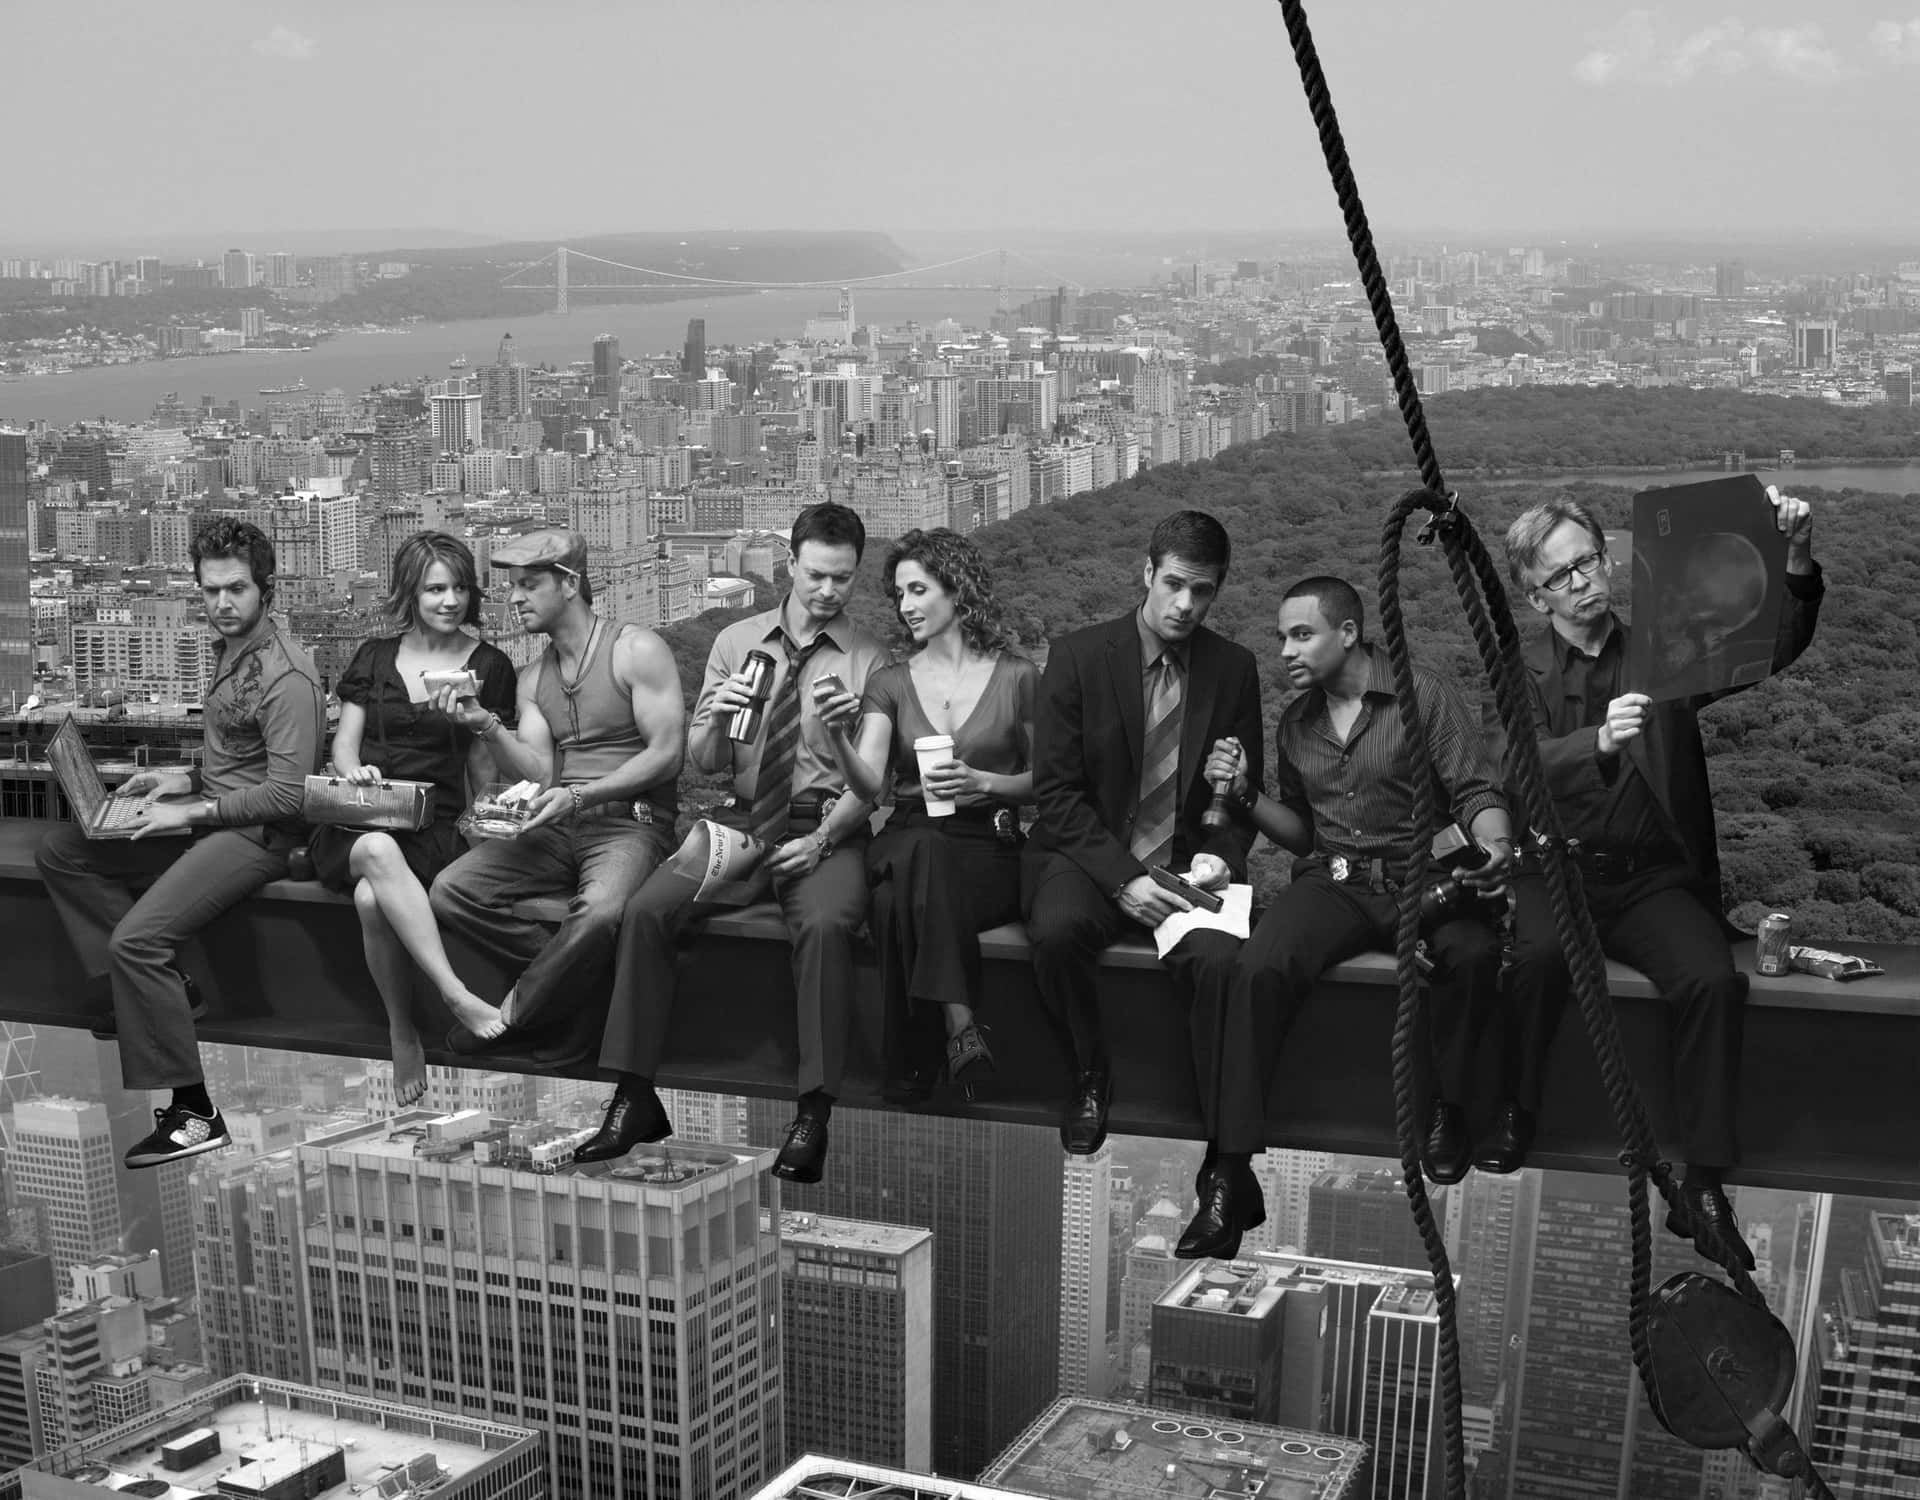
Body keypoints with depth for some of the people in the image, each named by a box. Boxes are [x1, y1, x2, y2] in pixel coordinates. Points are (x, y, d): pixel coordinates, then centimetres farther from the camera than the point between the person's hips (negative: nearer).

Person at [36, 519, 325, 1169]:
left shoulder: (285, 675, -19)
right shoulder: (229, 650, 12)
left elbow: (288, 792, -23)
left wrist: (193, 812, -20)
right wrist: (181, 780, 7)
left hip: (256, 833, -10)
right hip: (210, 816, 10)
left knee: (135, 938, -25)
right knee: (60, 852, 10)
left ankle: (194, 1115, -18)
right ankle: (165, 987, 5)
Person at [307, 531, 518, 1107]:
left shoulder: (488, 665, 11)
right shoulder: (374, 657, 17)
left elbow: (486, 772, 12)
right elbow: (344, 744, 13)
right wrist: (355, 771, -10)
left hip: (436, 827, -1)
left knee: (372, 897, -36)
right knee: (380, 853, -39)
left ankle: (403, 1033, -23)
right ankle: (456, 996, -40)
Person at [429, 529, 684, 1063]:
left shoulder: (637, 651, -3)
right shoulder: (532, 677, 16)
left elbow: (665, 754, -10)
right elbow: (537, 770, 6)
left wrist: (580, 795, -19)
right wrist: (487, 728, -12)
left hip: (630, 822, -6)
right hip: (555, 828, 6)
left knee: (599, 913, -38)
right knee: (450, 890, -17)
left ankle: (514, 1016, -13)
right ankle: (568, 998, -12)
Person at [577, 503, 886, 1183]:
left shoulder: (867, 659, 3)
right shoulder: (735, 642, 11)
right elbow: (702, 762, 10)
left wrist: (822, 840, -18)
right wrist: (719, 718, -11)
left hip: (826, 828, -3)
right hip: (740, 820, 3)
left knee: (825, 925, -34)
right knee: (646, 910, -20)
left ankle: (813, 1115, -27)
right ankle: (634, 1100, -13)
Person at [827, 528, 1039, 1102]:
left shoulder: (1016, 677, 6)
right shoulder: (890, 684, 11)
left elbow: (1045, 780, 12)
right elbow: (868, 786, -3)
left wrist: (984, 782, -7)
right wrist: (837, 737, -23)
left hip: (989, 851, -2)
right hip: (907, 843, 2)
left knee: (906, 895, -36)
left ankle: (918, 1061, -31)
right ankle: (961, 1028, -33)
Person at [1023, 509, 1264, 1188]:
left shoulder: (1234, 668, 6)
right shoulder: (1078, 655, -3)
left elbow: (1247, 794, 14)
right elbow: (1055, 791, -6)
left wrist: (1220, 855, -7)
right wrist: (1121, 878, -17)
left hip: (1187, 862, 1)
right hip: (1091, 858, -1)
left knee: (1218, 958, -32)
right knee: (1057, 931, -34)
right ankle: (1091, 1073, -4)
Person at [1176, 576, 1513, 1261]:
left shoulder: (1425, 696, 1)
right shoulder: (1294, 724, 17)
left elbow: (1477, 793, -4)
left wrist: (1495, 843, -26)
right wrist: (1244, 796, 6)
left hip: (1420, 876, -2)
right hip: (1331, 882, 3)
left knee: (1474, 951, -37)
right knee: (1258, 968, -29)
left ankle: (1444, 1105, -9)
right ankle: (1230, 1179, -29)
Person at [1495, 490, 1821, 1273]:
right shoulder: (1521, 671, 4)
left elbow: (1776, 647, -5)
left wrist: (1797, 562, -25)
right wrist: (1599, 742, -35)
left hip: (1656, 878, 1)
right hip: (1559, 870, -1)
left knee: (1714, 979, -27)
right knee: (1541, 954, -34)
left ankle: (1703, 1187, -19)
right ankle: (1515, 1113, -10)